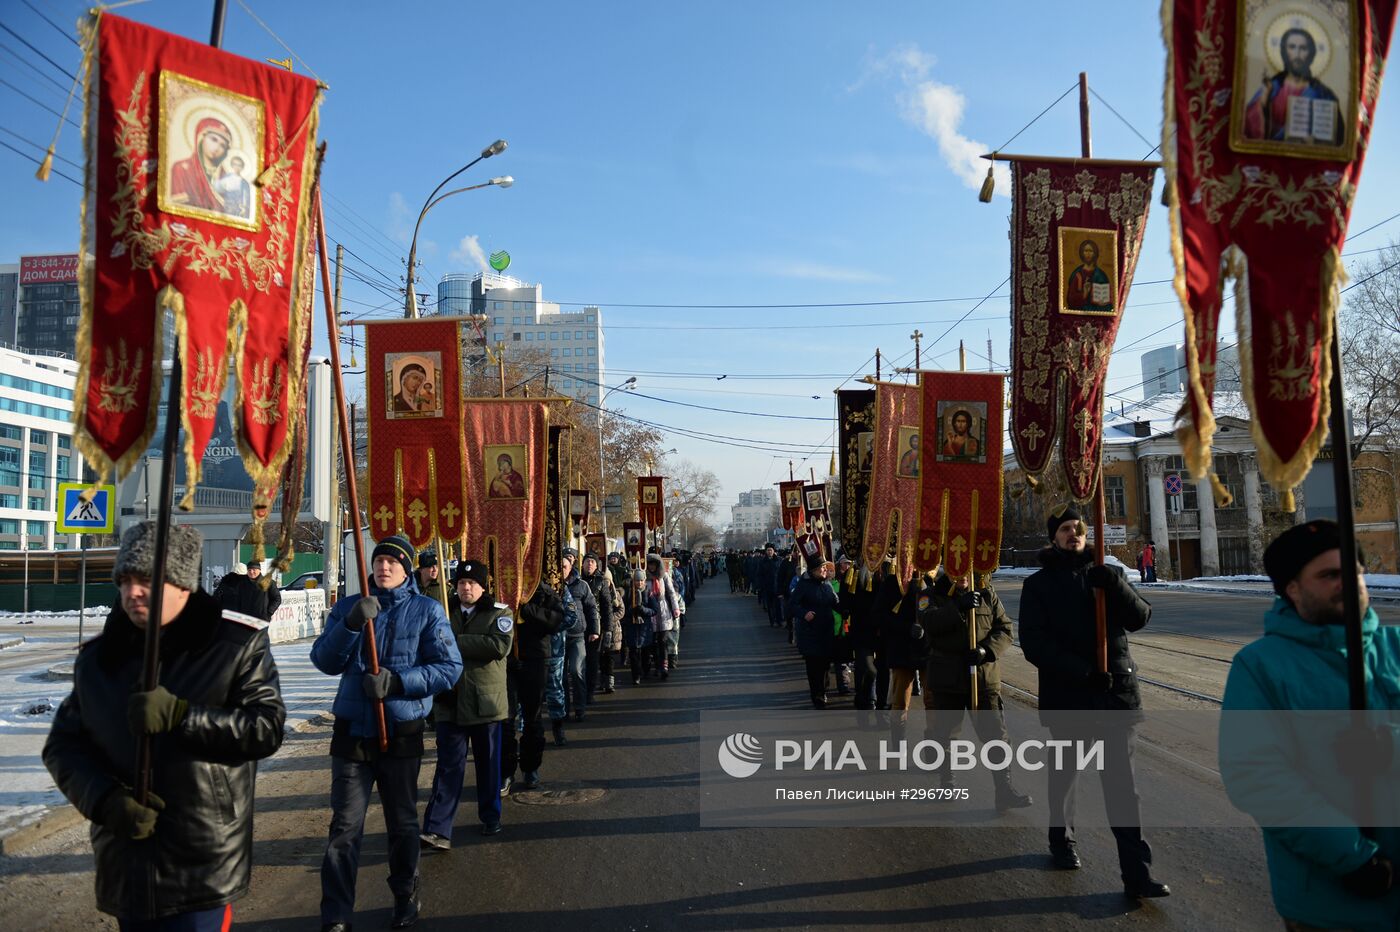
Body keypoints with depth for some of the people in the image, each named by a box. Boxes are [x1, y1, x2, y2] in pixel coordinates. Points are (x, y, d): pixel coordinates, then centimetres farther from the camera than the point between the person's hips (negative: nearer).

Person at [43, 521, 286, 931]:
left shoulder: (239, 644, -9)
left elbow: (267, 728, -15)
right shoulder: (98, 657, 5)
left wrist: (180, 715, -27)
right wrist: (105, 799, -12)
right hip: (125, 864, 5)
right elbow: (63, 744, 6)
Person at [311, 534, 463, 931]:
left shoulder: (426, 610, -3)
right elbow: (324, 661, -5)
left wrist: (397, 681, -21)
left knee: (402, 823, 15)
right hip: (352, 732, 1)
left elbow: (450, 667, -9)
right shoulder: (348, 607, 5)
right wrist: (351, 624, -22)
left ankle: (406, 898, 34)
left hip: (402, 734, -1)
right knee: (344, 828, -2)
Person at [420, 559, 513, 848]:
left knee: (488, 763, 13)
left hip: (485, 702, -1)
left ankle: (491, 817, 30)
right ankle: (437, 830, -1)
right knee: (449, 765, -1)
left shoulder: (499, 613, -2)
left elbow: (499, 645, -19)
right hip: (449, 702, 1)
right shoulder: (443, 611, 7)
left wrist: (456, 642, -17)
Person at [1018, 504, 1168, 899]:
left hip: (1117, 691, 1)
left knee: (1121, 781, -2)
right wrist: (1083, 671, -19)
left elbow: (1140, 616, -4)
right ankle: (1061, 840, 37)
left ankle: (1137, 872, -1)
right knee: (1064, 771, 16)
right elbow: (1033, 643, -9)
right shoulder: (1039, 584, 0)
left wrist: (1114, 585, -22)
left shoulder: (1103, 574, 9)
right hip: (1065, 694, -1)